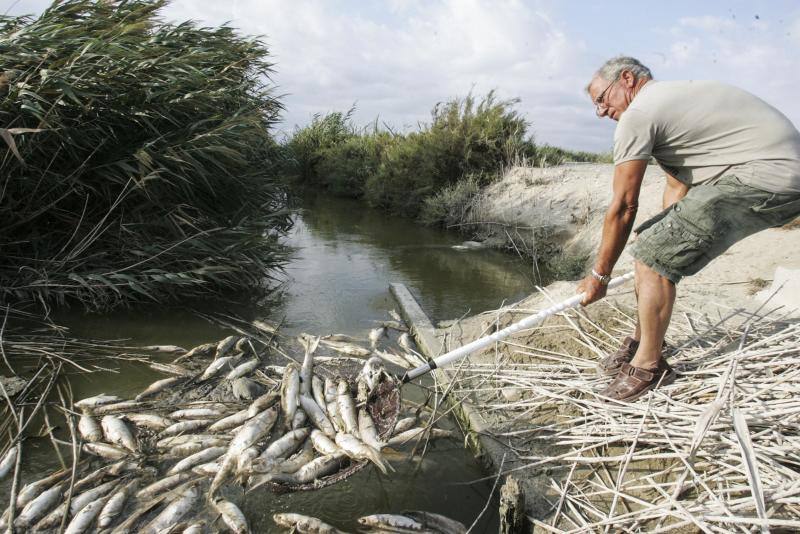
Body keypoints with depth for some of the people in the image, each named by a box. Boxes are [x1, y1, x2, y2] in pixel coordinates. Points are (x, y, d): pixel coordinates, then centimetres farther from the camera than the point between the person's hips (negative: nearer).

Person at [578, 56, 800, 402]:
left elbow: (622, 208, -7)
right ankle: (643, 342, 25)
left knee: (652, 256, -12)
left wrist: (599, 275, 2)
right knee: (651, 242, 13)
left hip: (768, 175, -11)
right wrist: (664, 236, 23)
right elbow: (677, 189, 23)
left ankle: (649, 366, 2)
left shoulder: (637, 115, -9)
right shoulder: (671, 96, 22)